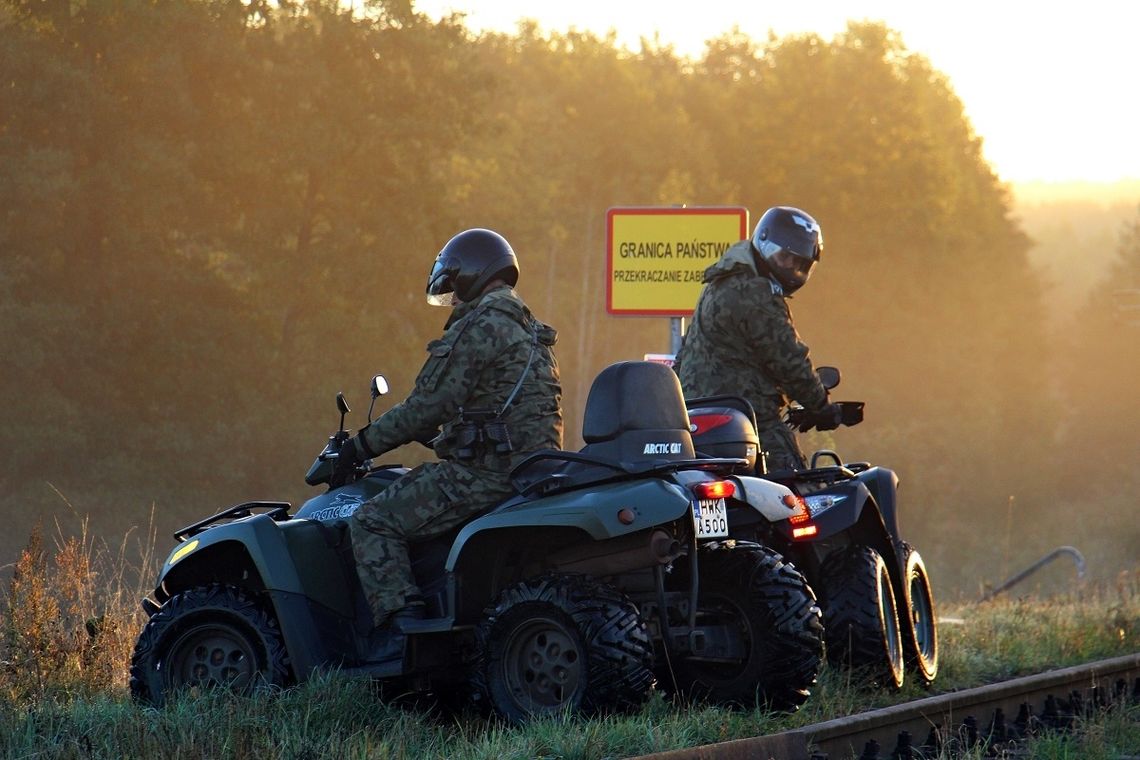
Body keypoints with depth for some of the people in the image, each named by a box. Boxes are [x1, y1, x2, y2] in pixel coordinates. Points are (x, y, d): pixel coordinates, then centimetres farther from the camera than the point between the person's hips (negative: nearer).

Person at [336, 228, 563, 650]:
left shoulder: (478, 328, -12)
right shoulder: (526, 330, 20)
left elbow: (428, 407, -14)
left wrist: (364, 444, -5)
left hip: (488, 473, -10)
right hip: (526, 468, 10)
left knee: (373, 522, -7)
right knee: (408, 498, 29)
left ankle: (402, 625, -18)